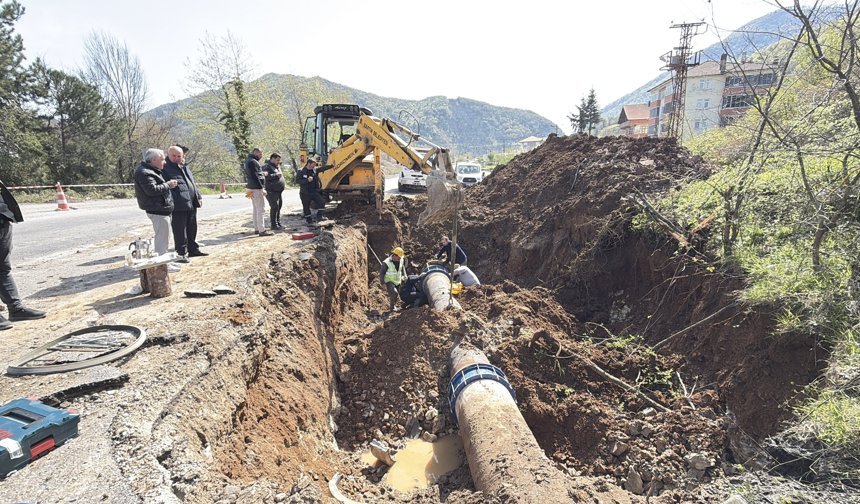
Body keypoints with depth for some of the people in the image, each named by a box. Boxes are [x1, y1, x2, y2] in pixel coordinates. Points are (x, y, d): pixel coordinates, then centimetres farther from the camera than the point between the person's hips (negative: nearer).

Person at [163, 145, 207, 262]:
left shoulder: (185, 167, 19)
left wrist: (198, 197, 17)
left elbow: (193, 183, 25)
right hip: (178, 206, -8)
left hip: (191, 204, 8)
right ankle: (181, 253, 4)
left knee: (192, 229, 18)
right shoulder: (166, 169, -7)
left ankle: (193, 249, 30)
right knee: (180, 231, -3)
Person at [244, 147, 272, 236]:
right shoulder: (252, 162, -14)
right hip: (256, 189, -11)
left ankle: (257, 228, 23)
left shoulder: (249, 161, 18)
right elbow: (255, 176, -20)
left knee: (256, 209, 16)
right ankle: (262, 230, -10)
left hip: (252, 188, 11)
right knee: (260, 209, -9)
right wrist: (262, 188, -20)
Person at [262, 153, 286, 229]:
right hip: (271, 191, -9)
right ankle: (273, 225, -5)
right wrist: (276, 175, -21)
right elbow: (266, 176, -24)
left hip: (278, 191, 9)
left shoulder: (277, 166, 20)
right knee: (274, 207, -10)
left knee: (279, 207, 12)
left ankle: (278, 223, 21)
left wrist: (283, 184, 15)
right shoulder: (266, 166, -10)